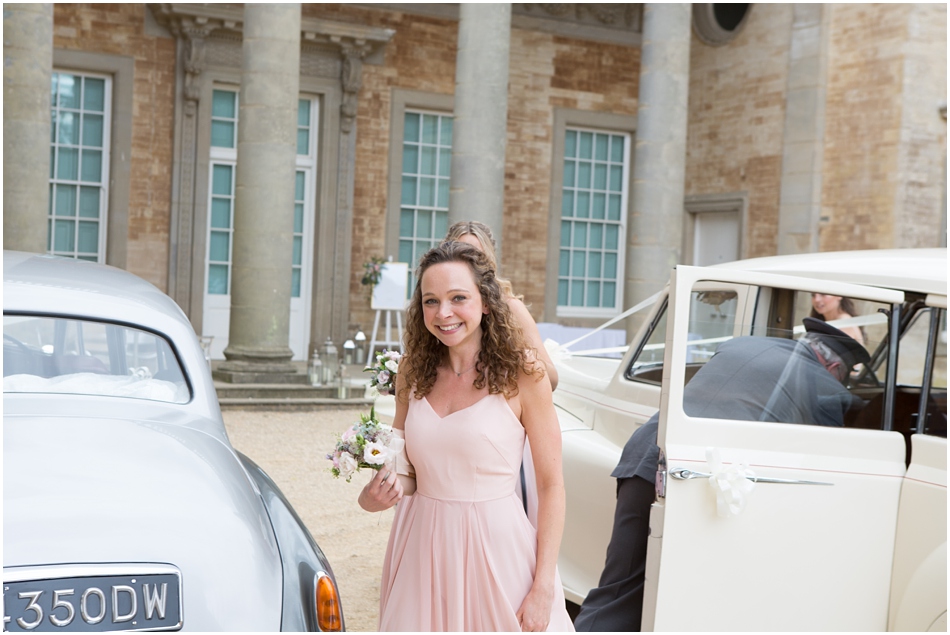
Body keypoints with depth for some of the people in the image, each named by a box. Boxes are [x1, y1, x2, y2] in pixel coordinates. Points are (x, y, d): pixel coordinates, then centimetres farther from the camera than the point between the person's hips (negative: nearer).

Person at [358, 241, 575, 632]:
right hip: (421, 552, 4)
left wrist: (543, 589, -13)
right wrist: (378, 494, -10)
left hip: (495, 550, -4)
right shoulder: (413, 372, 3)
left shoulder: (521, 374, -11)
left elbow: (551, 486, -9)